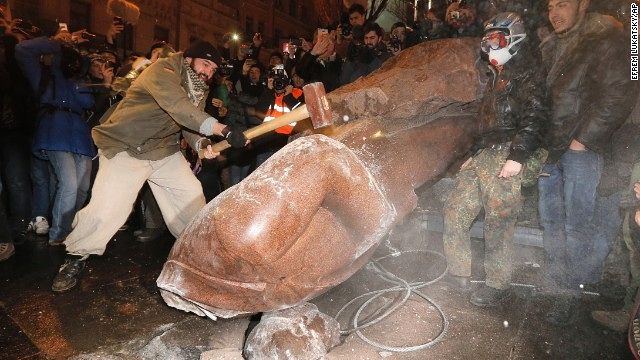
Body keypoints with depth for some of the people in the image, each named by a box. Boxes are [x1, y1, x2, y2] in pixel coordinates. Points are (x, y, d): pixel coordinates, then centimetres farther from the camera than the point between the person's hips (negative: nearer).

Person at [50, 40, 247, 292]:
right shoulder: (162, 71, -19)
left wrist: (201, 143, -22)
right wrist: (224, 130, -43)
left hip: (165, 151, 8)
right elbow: (180, 108, -36)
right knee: (105, 210, -15)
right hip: (126, 148, -7)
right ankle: (76, 257, 10)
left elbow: (191, 122, 1)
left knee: (192, 195, 2)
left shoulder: (199, 88, 8)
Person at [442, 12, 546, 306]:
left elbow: (532, 119, -15)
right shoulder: (499, 77, 26)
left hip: (506, 159, -9)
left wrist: (518, 157, -24)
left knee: (498, 223, -6)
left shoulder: (528, 75, -2)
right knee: (455, 211, 5)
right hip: (483, 158, 9)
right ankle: (458, 274, 17)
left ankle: (498, 285, 10)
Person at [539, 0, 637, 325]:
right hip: (549, 148, 6)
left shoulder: (606, 40, -2)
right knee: (551, 222, 7)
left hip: (581, 149, -6)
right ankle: (564, 291, 19)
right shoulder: (548, 48, 16)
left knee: (577, 226, -4)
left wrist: (583, 139, -13)